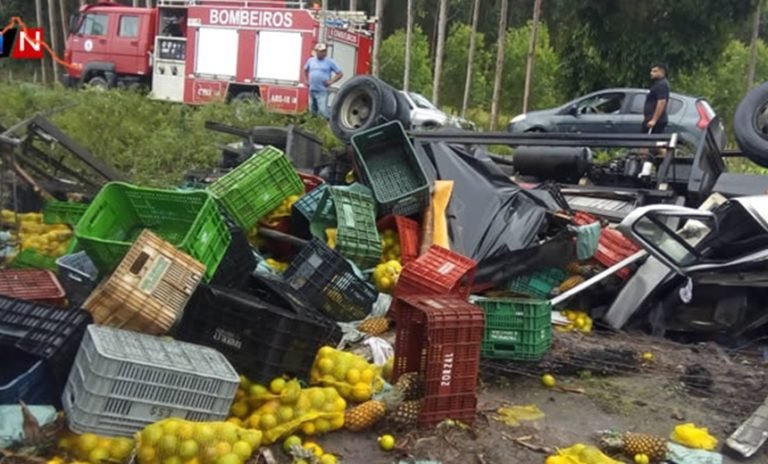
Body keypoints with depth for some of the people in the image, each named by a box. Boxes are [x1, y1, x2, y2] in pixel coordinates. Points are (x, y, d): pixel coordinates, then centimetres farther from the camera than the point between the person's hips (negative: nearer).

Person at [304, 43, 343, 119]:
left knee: (323, 111, -18)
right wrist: (308, 80, 18)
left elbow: (340, 73, -1)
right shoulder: (311, 60, 9)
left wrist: (331, 81, -10)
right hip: (312, 90, 5)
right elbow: (306, 70, 29)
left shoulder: (330, 62, -3)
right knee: (312, 110, 14)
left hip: (322, 91, -5)